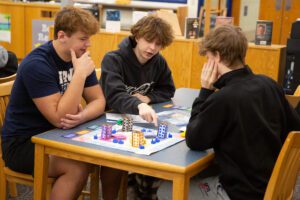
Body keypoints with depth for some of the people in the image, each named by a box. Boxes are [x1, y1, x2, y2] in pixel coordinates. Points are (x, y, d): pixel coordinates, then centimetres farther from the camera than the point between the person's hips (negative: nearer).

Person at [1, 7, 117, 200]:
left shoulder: (80, 57, 1)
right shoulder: (36, 64, -24)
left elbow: (99, 100, 0)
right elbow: (59, 118, -29)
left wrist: (81, 117, -22)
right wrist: (80, 74, -31)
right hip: (23, 142, -7)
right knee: (79, 167, -31)